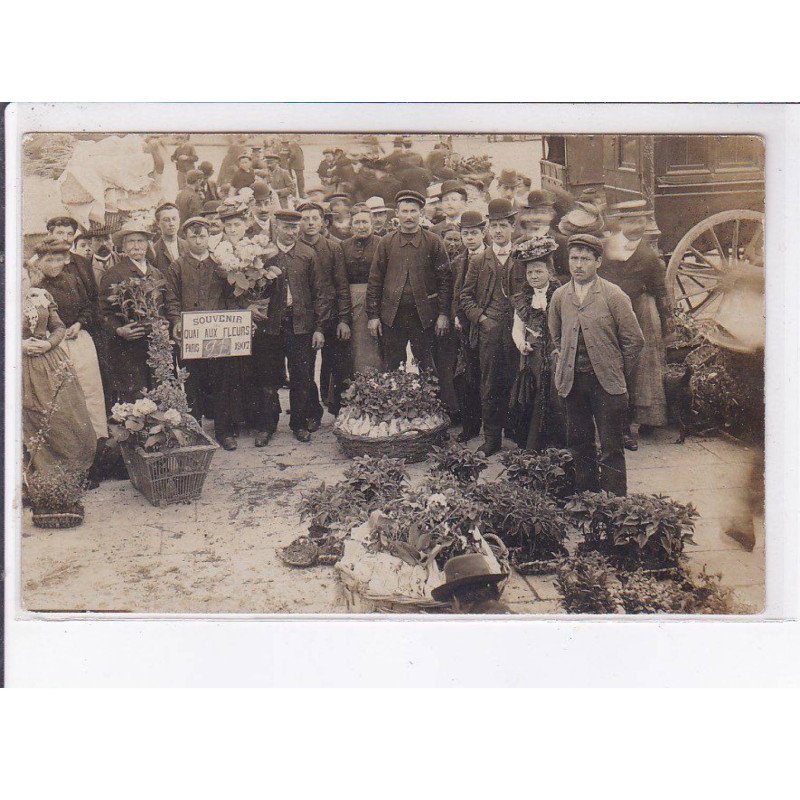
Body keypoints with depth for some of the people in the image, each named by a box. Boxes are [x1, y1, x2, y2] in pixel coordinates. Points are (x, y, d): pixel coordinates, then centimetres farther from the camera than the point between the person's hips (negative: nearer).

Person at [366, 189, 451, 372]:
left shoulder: (433, 242, 2)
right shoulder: (386, 242, 5)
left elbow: (445, 280, 1)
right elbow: (374, 280, 5)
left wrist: (443, 314, -5)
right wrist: (373, 315, 0)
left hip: (424, 315, -1)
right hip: (392, 315, 1)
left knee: (426, 366, 6)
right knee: (391, 368, 6)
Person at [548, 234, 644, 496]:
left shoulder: (614, 296, -6)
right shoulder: (560, 296, 7)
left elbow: (634, 340, -2)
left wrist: (618, 374, 2)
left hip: (606, 382, -4)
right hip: (572, 380, 4)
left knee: (611, 448, -1)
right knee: (579, 444, 11)